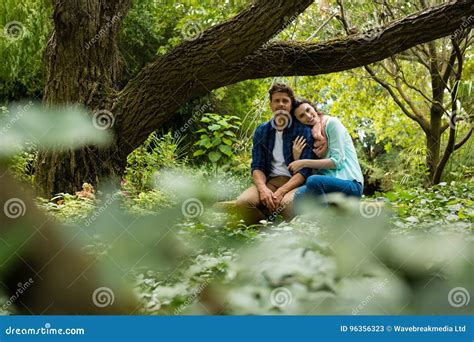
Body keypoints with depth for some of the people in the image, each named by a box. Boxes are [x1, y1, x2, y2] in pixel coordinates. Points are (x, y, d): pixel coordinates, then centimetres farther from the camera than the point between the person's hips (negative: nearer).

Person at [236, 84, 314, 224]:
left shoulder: (303, 130, 1)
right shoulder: (261, 131, 13)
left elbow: (305, 170, -6)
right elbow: (257, 166, 8)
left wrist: (280, 192, -20)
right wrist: (263, 188, -15)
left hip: (295, 182, -3)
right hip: (269, 181, 4)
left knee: (287, 203, -39)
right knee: (243, 202, -27)